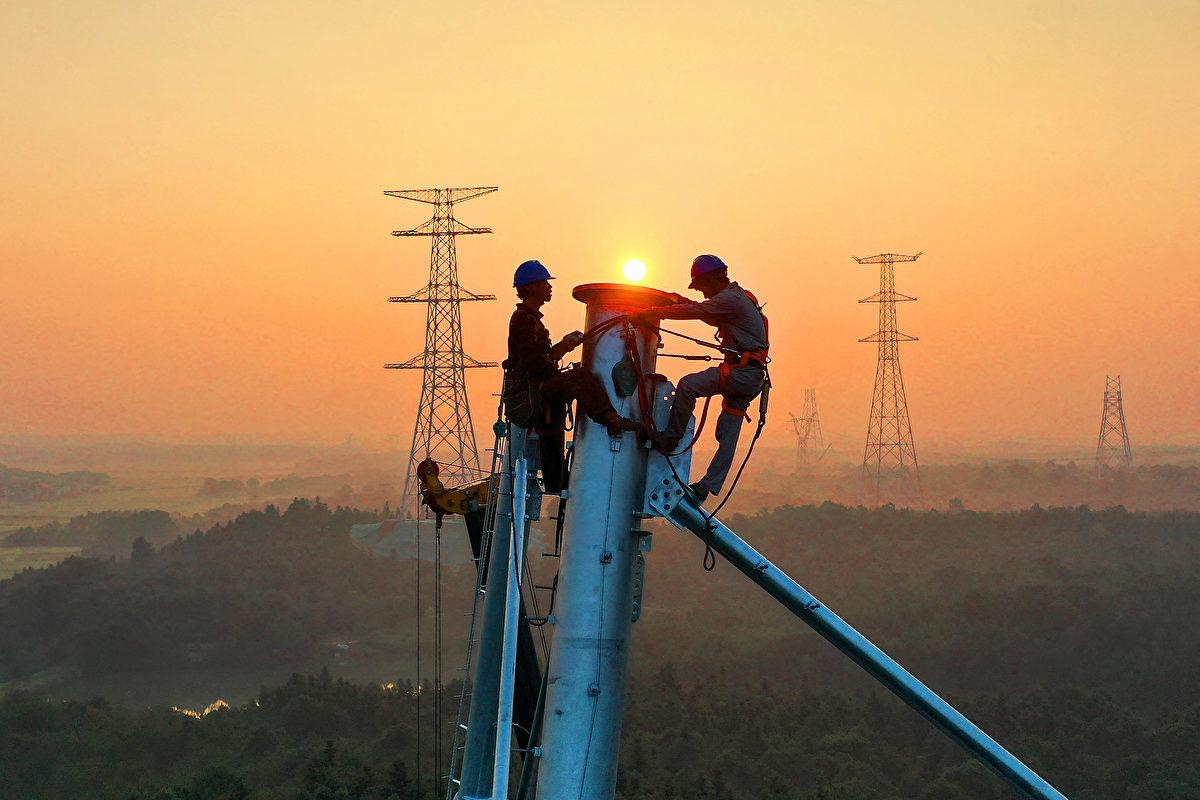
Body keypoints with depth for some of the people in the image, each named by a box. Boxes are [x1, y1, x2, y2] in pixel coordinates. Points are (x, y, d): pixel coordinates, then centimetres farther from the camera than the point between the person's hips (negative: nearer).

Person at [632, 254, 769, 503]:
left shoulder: (730, 298, -10)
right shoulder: (738, 298, 23)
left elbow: (694, 312, -16)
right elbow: (714, 318, 38)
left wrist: (651, 313, -12)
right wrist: (685, 302, 23)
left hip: (742, 372, -11)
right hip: (751, 377, 11)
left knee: (688, 385, -21)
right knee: (728, 434, 6)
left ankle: (670, 438, -13)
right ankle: (708, 486, 4)